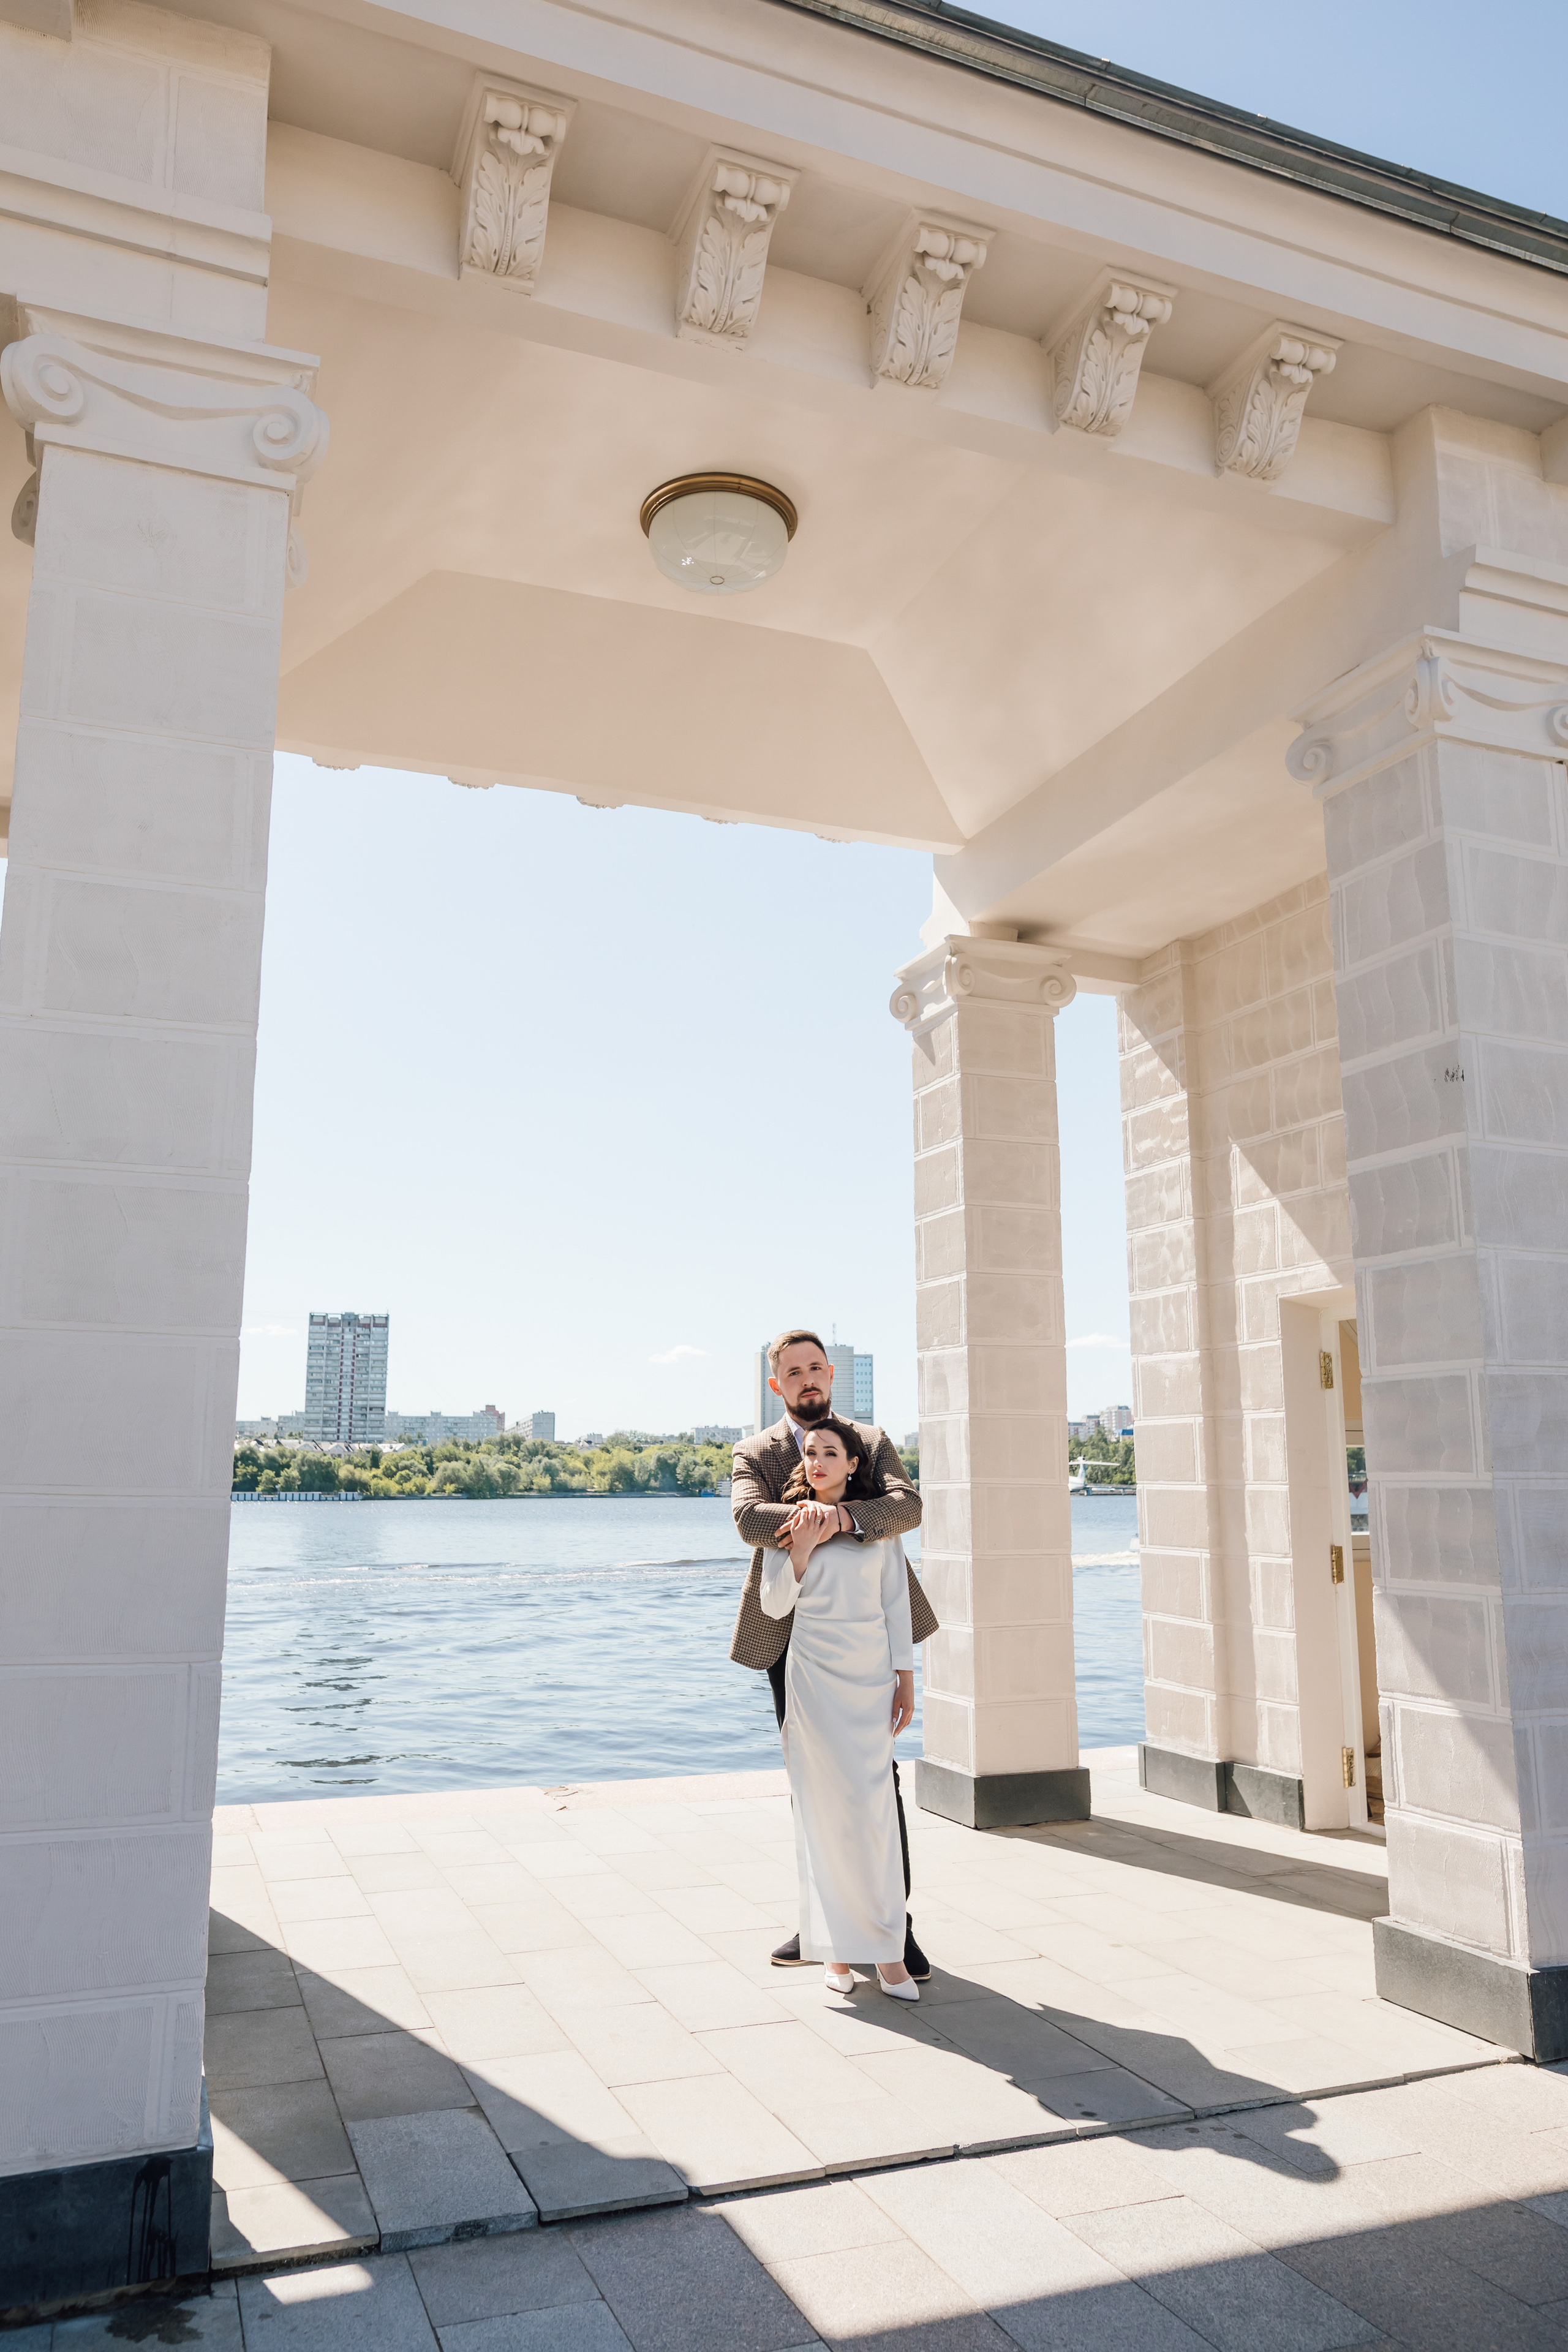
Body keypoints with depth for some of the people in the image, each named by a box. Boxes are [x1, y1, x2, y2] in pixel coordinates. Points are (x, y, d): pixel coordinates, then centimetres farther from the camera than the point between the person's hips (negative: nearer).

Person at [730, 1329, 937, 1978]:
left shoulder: (873, 1441, 5)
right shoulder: (754, 1454, 3)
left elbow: (908, 1505, -13)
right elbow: (749, 1519, -16)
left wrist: (844, 1515, -30)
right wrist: (814, 1515, -31)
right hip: (793, 1638, 1)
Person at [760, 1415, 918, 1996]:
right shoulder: (788, 1522, 2)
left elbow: (896, 1601, 6)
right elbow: (774, 1605, -1)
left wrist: (906, 1679, 4)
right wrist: (801, 1549, -14)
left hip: (871, 1670, 1)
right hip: (813, 1671, 0)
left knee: (873, 1806, -3)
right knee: (824, 1807, 0)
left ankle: (887, 1947, 6)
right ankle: (836, 1946, 9)